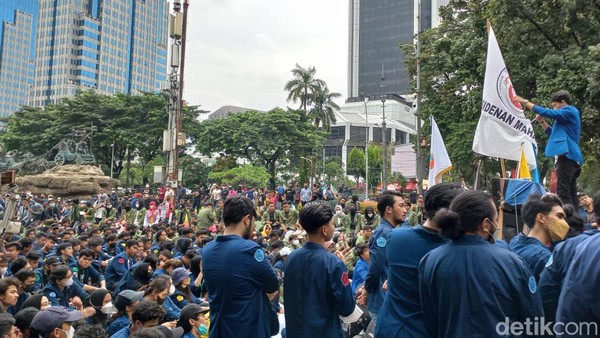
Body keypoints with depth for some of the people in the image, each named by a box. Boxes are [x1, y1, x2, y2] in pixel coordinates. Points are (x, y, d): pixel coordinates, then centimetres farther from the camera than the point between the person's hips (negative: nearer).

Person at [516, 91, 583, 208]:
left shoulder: (570, 111, -3)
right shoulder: (567, 115, 26)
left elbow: (547, 112, -15)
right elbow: (554, 134, 31)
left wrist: (524, 102, -12)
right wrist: (542, 122, 17)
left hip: (567, 155, -11)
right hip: (570, 156, 11)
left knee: (563, 191, -15)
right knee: (571, 192, 8)